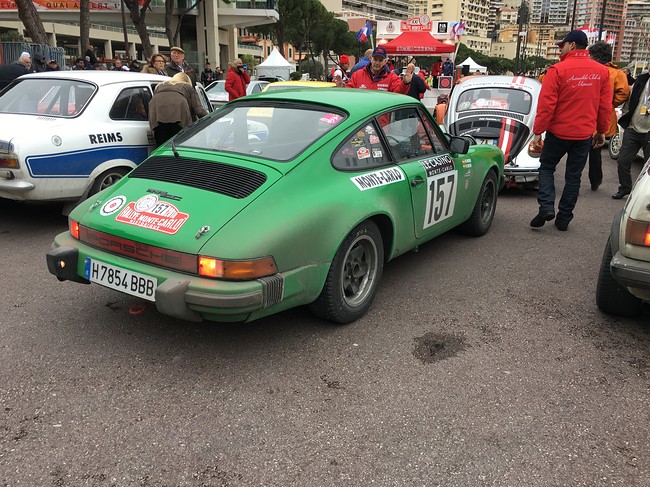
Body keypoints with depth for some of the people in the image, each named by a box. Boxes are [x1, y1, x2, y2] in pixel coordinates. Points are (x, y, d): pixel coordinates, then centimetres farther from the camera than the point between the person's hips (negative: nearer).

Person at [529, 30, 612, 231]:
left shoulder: (557, 70, -12)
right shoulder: (602, 71, 3)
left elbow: (546, 105, -14)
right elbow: (605, 105, 7)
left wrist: (538, 132, -9)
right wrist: (601, 130, 17)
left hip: (559, 132, -4)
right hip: (585, 134, 4)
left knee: (546, 167, 14)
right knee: (573, 176, 11)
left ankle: (546, 206, -4)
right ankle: (564, 219, 15)